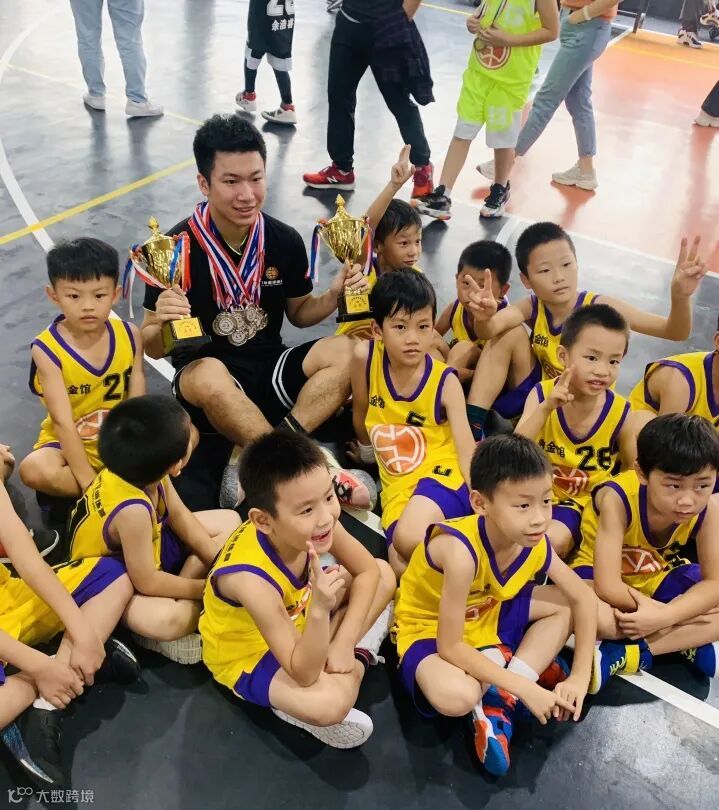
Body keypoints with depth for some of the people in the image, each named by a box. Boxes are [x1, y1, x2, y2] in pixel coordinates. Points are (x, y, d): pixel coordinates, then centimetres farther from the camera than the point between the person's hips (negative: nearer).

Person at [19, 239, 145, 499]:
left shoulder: (129, 335, -10)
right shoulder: (47, 349, -19)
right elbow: (63, 422, -22)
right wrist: (89, 482, -27)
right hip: (69, 443, -2)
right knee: (34, 470, -33)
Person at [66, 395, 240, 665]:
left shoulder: (132, 468, -16)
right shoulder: (133, 510, -40)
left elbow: (180, 517, -3)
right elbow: (146, 581, -30)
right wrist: (207, 587, -18)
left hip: (148, 544, 9)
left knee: (228, 520, 7)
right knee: (168, 620, -40)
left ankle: (181, 592, -6)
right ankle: (195, 603, -6)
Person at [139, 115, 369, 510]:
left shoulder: (285, 240, -3)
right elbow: (152, 348, -7)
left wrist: (333, 296, -9)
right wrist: (162, 323, -31)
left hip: (270, 373, 4)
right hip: (205, 386, -3)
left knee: (344, 351, -21)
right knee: (209, 375, -38)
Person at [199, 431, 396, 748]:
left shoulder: (317, 518, -25)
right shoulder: (251, 579, -41)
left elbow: (369, 570, -8)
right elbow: (305, 675, -35)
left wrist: (343, 642, -15)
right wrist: (319, 610, -51)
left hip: (295, 615, 7)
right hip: (248, 655, -6)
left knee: (384, 574, -2)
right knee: (331, 704, -33)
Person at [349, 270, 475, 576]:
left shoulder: (445, 381, -9)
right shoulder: (365, 356, -7)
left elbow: (467, 451, -11)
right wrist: (367, 451, 28)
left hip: (442, 474, -3)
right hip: (396, 484, 3)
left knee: (410, 538, -33)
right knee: (401, 564, -23)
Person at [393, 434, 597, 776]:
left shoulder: (536, 545, -17)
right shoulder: (461, 552, -37)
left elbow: (585, 599, -2)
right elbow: (449, 647, -31)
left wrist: (580, 676, -11)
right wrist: (525, 687, -28)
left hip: (487, 616, 7)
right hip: (429, 630, -7)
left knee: (567, 605, -4)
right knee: (456, 696, -37)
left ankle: (499, 698, -12)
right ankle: (527, 668, -6)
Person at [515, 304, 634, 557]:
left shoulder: (620, 413, -10)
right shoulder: (543, 394, -10)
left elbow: (633, 471, 4)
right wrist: (546, 407, -33)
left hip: (586, 500, -1)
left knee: (554, 539, -28)